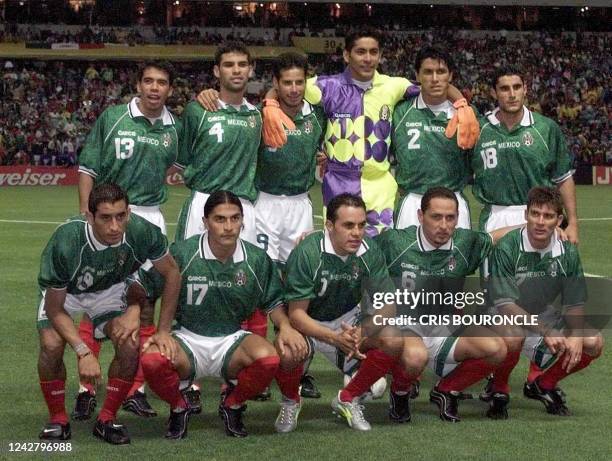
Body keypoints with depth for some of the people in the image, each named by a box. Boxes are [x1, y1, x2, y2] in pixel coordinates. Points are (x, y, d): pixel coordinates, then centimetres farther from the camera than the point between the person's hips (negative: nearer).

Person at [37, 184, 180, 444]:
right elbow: (55, 309, -26)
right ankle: (57, 420, -4)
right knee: (51, 345, -27)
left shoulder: (142, 232, -32)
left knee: (130, 345, -21)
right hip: (63, 293, -2)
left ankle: (106, 420, -2)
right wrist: (83, 352, -35)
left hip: (110, 291, 2)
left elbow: (171, 273, -12)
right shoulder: (65, 243, -38)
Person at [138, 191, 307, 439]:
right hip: (187, 338, -1)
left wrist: (285, 326, -9)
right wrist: (162, 333, -13)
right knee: (152, 360, -34)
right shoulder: (182, 252, -10)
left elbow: (273, 302, 10)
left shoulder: (257, 259, -3)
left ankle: (232, 405, 3)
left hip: (232, 339, 1)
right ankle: (179, 408, 3)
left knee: (269, 358, -32)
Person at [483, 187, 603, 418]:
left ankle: (543, 384, 11)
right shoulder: (506, 248, -23)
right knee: (511, 337, -40)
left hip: (542, 315, 5)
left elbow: (574, 303, -1)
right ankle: (498, 389, -8)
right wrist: (545, 332, -36)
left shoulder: (567, 251, -8)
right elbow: (504, 304, -27)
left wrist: (576, 335, -21)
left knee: (594, 343, -14)